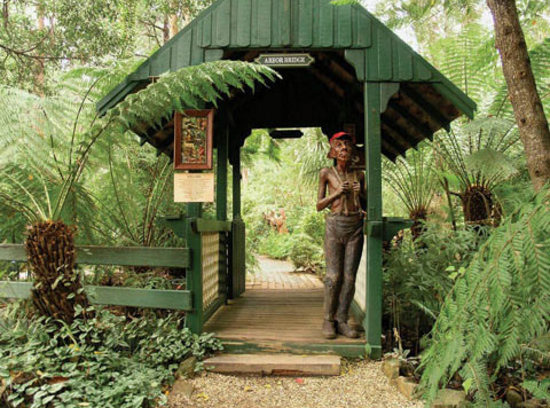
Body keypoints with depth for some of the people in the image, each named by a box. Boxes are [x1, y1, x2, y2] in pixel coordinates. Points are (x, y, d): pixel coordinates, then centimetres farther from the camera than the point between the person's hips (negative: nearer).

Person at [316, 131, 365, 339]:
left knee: (350, 276, 1)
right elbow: (319, 206, 5)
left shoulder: (359, 175, 13)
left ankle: (342, 320, 11)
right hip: (335, 225, -3)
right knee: (334, 275, -5)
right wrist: (337, 193, -9)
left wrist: (360, 194, 0)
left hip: (356, 227, 3)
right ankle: (328, 320, 7)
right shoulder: (326, 173, 5)